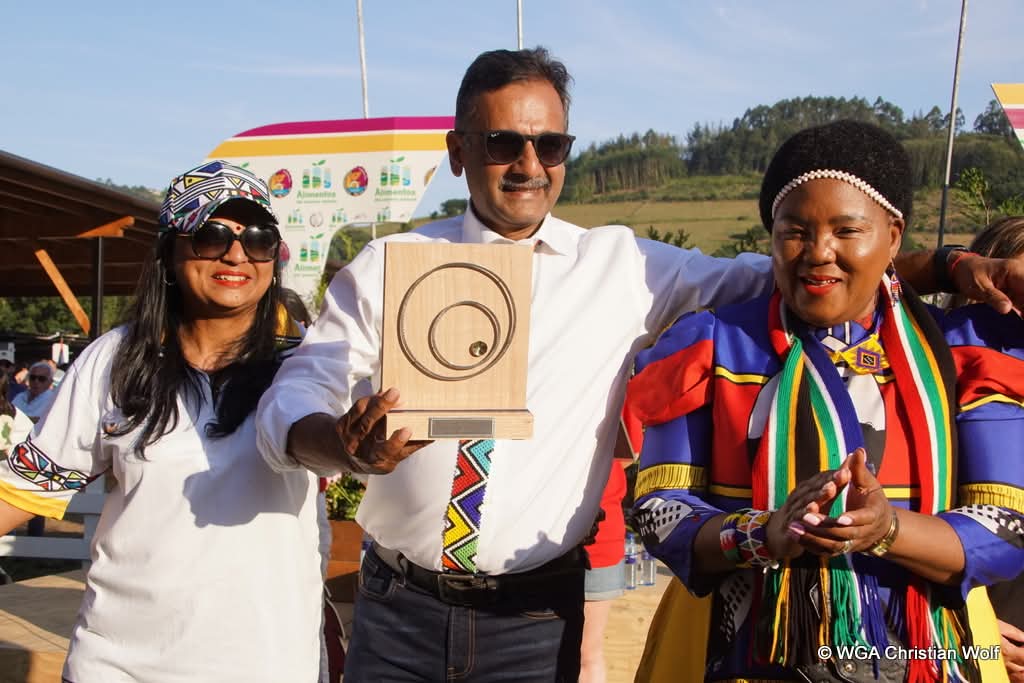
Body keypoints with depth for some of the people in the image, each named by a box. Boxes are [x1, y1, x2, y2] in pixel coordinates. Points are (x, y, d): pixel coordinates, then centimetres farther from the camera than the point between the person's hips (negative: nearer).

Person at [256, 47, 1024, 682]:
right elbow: (290, 400, -5)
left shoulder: (622, 266, 0)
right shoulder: (384, 268, -1)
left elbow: (778, 276, 1)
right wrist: (344, 442, -28)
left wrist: (942, 266, -11)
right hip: (398, 606, 1)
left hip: (536, 617, 0)